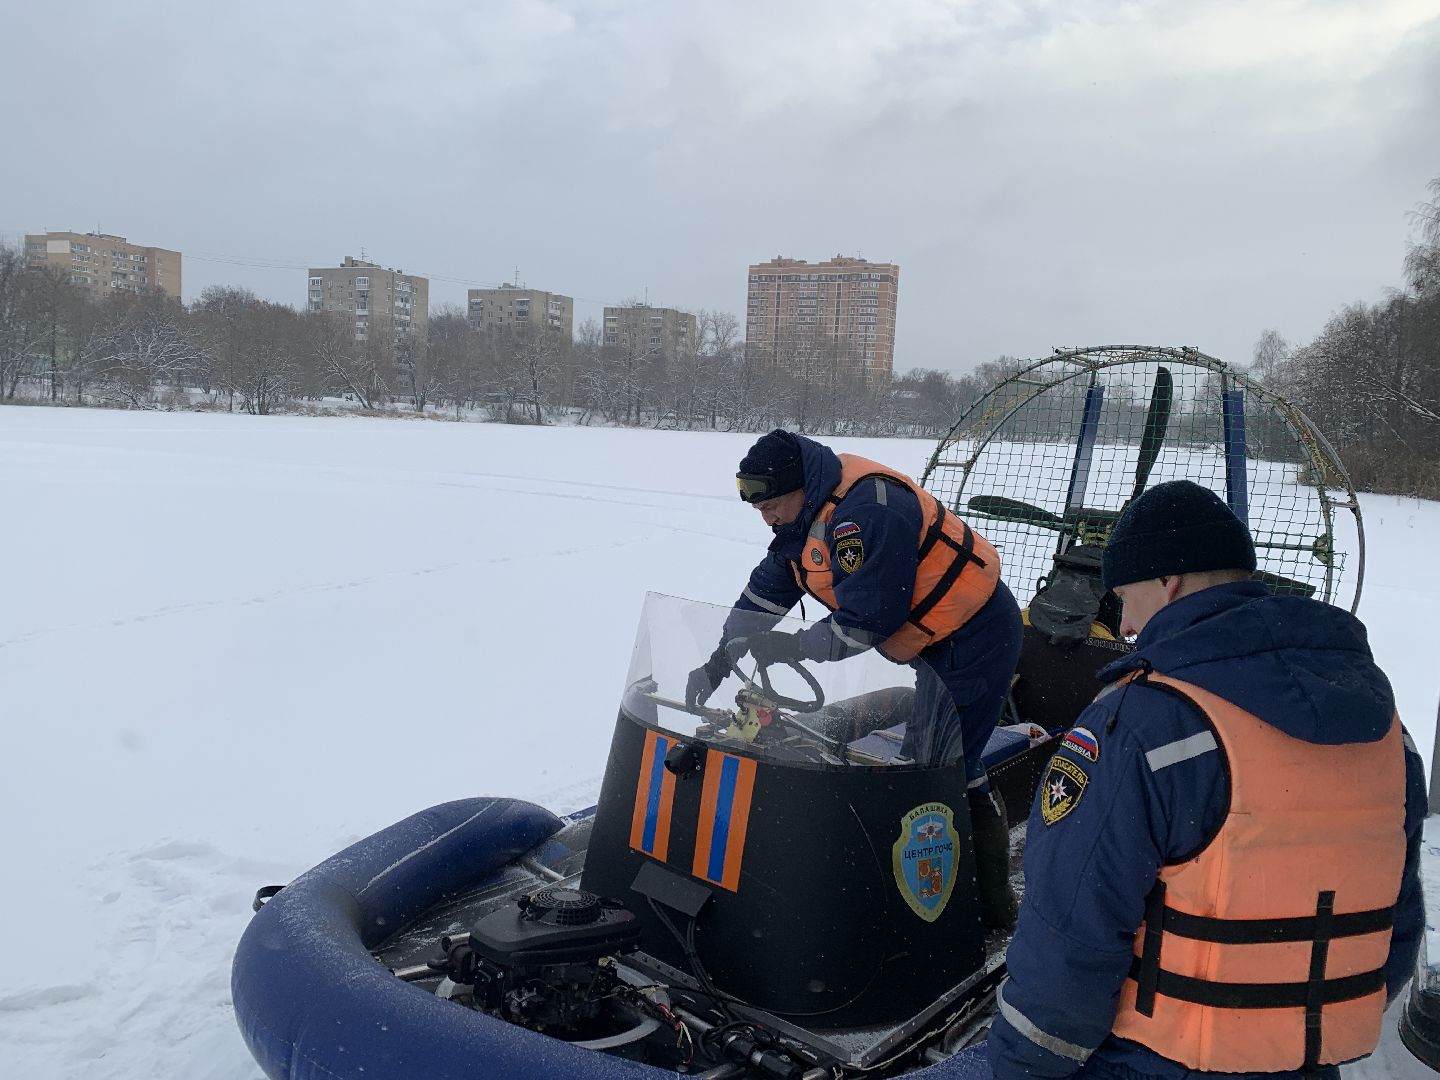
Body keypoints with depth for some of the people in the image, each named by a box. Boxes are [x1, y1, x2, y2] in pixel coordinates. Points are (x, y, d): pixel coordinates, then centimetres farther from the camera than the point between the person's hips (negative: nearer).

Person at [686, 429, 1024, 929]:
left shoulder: (867, 512, -29)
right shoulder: (808, 512, 2)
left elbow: (867, 621, -28)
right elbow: (764, 595, 6)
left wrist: (787, 648, -19)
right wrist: (717, 661, 0)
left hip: (973, 638, -10)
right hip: (928, 639, 10)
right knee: (919, 760, 12)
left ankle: (993, 904, 5)